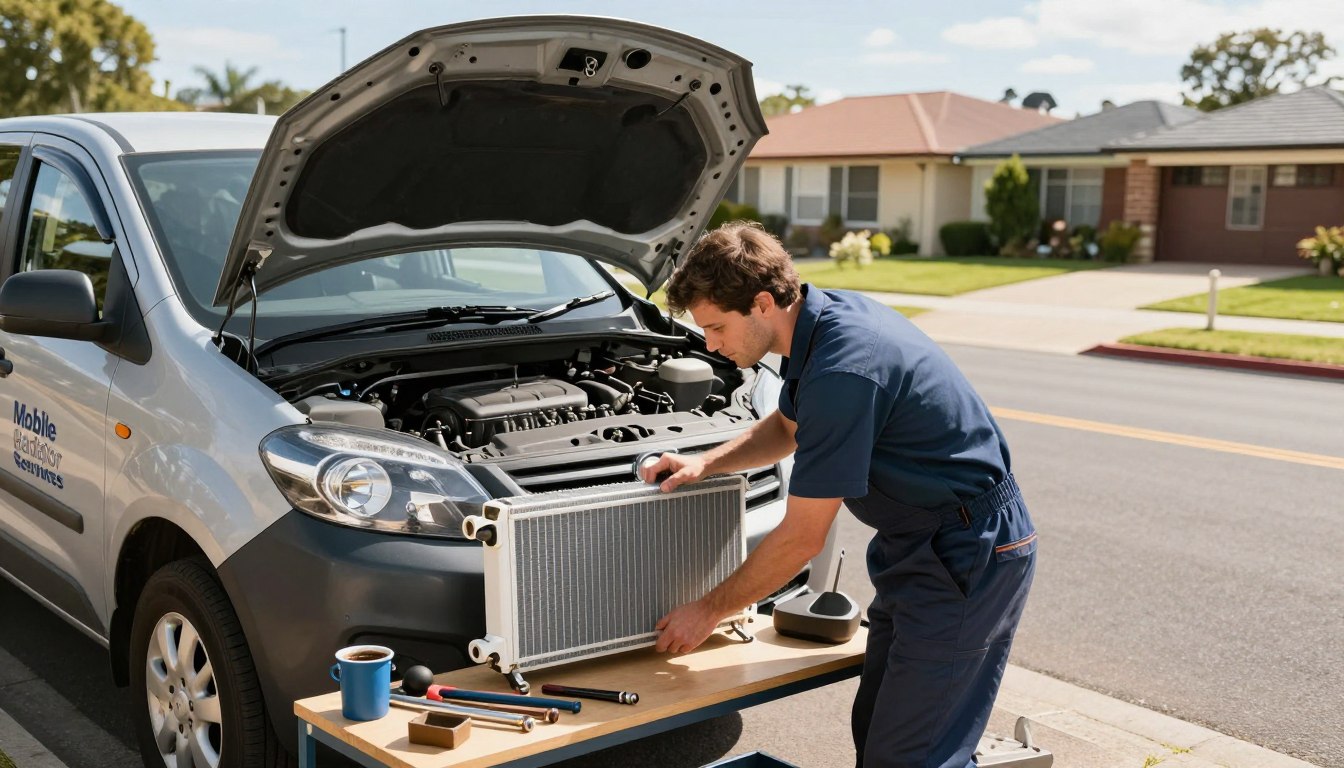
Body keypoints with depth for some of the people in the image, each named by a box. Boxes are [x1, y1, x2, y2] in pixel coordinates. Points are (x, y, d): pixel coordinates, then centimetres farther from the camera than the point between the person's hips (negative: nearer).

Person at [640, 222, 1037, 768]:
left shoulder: (842, 371, -28)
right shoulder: (827, 312, 2)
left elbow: (802, 538, -20)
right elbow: (788, 427, 22)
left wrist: (708, 612, -8)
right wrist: (706, 463, 7)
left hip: (968, 555, -10)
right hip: (919, 544, 10)